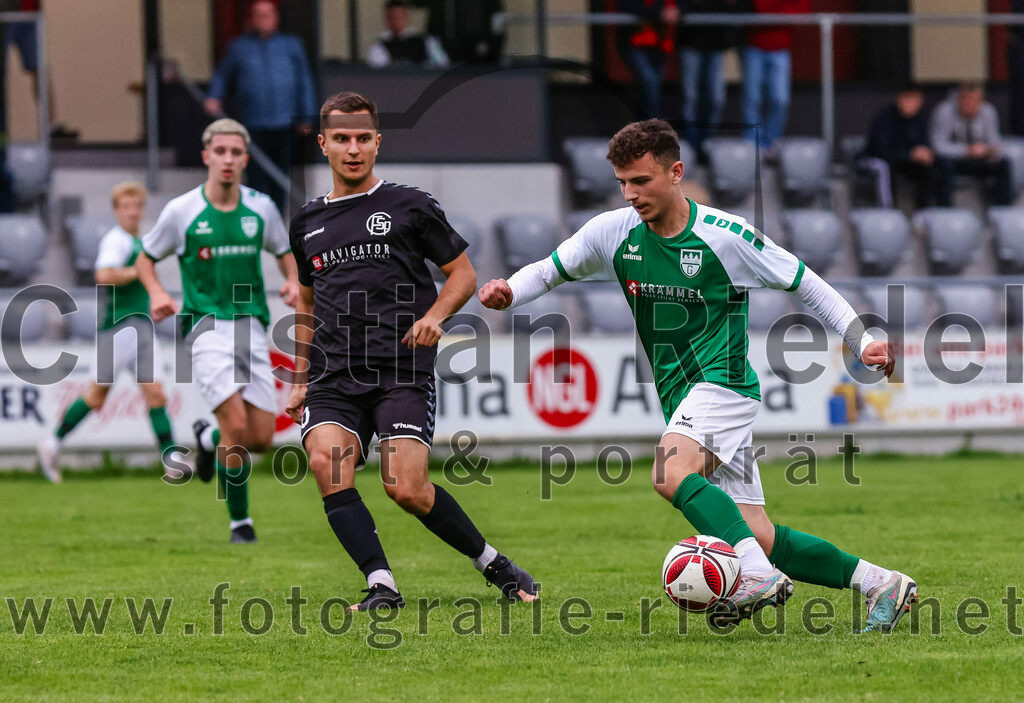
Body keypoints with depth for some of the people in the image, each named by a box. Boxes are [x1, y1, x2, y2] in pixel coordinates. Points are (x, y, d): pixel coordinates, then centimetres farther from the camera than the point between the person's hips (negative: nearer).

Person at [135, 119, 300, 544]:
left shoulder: (260, 208, 5)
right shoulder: (182, 210, -2)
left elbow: (284, 252, 21)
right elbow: (146, 258, 10)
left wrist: (293, 282, 0)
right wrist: (158, 293, -10)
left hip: (251, 325, 4)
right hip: (206, 325, -4)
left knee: (261, 438, -2)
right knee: (236, 425, -19)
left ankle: (208, 438, 33)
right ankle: (240, 521, -3)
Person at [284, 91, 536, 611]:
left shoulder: (409, 207, 6)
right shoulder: (308, 222, 18)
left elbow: (463, 274, 10)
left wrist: (434, 315, -10)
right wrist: (300, 378, 26)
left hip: (402, 373, -3)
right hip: (333, 379, 4)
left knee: (407, 489, -16)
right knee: (326, 463, -25)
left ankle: (492, 564, 8)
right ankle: (381, 585, -22)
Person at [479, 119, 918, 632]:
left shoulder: (724, 235, -9)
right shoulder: (614, 232, 4)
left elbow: (805, 283, 0)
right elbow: (549, 271, 14)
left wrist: (863, 342, -3)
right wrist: (508, 293, -7)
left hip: (724, 381, -6)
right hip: (681, 396, 6)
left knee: (671, 474, -33)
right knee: (760, 538, -1)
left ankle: (759, 575, -40)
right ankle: (880, 584, 9)